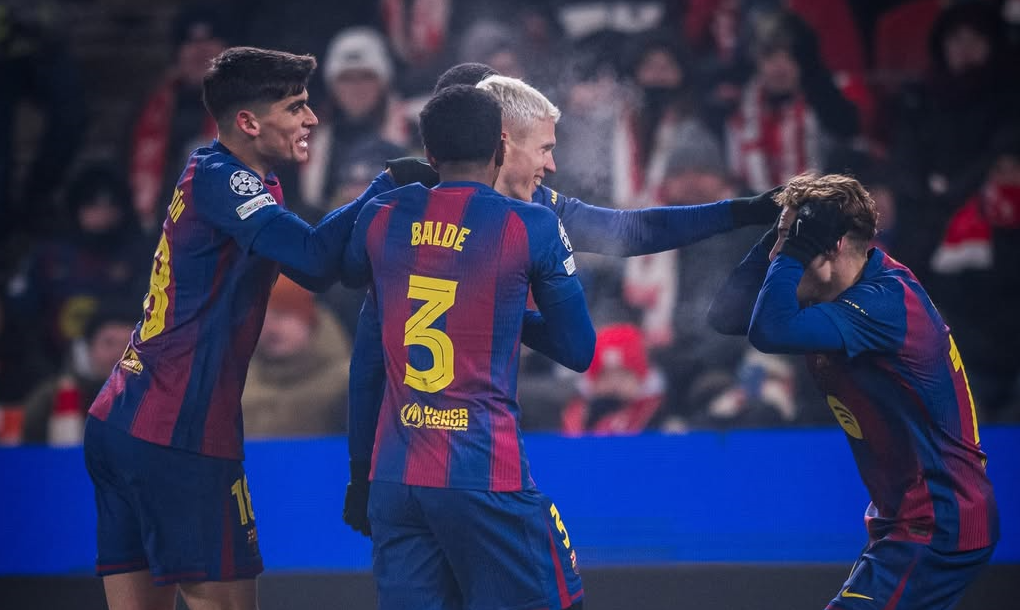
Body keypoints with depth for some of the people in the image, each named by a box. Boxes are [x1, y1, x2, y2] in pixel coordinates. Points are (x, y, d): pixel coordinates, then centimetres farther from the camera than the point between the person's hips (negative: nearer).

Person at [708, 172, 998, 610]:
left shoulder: (887, 302, -23)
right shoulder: (827, 295, 6)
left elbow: (770, 331, -34)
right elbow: (726, 316, 5)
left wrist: (795, 249, -22)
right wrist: (778, 241, -5)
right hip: (910, 517, 10)